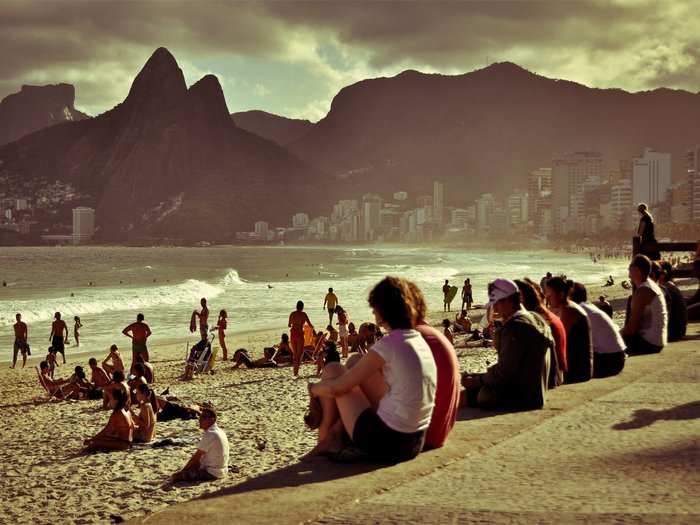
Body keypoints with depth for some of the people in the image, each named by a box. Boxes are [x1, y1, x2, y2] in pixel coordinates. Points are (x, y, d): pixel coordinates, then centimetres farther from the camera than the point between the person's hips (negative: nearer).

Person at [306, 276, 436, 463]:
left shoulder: (389, 345, -17)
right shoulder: (421, 341, 6)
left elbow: (336, 387, -9)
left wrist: (314, 388, 12)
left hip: (386, 443, -8)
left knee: (332, 370, 7)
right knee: (358, 366, 21)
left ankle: (324, 438, 22)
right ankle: (335, 436, 23)